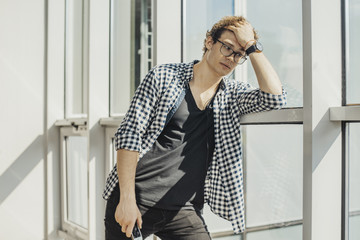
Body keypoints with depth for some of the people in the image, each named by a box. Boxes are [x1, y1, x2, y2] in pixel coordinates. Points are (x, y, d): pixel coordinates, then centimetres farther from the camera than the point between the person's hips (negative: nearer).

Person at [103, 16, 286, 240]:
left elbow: (275, 97, -12)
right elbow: (129, 134, -8)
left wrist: (252, 45, -8)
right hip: (136, 199, -2)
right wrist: (127, 199, -13)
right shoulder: (163, 76, -3)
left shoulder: (233, 95, 7)